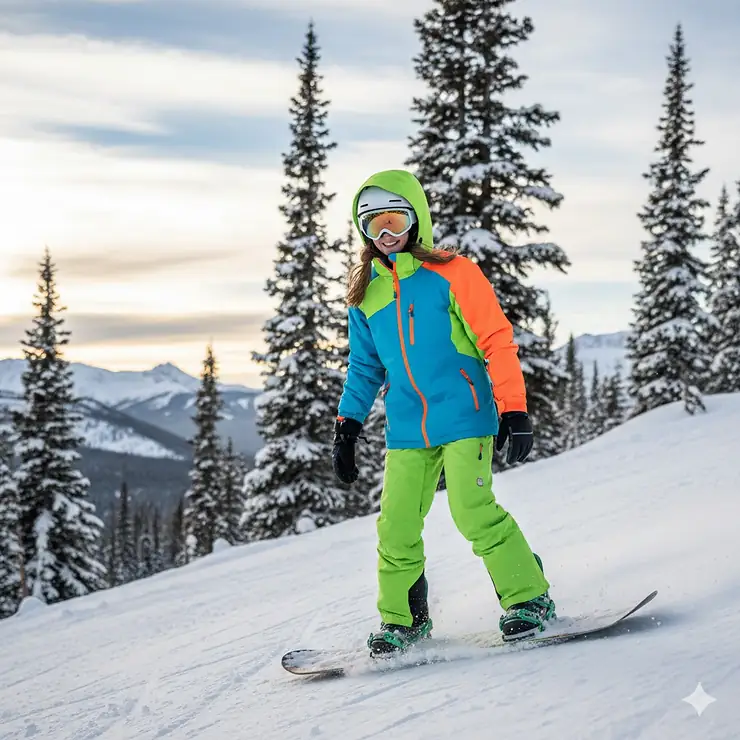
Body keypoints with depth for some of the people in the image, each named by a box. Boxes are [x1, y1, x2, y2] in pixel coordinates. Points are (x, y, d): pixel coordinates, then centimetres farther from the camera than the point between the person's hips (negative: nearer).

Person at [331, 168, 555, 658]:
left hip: (464, 418, -5)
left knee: (473, 511, -15)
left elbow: (498, 341, -6)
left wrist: (514, 411, -11)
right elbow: (366, 366, 22)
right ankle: (403, 620, 16)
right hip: (406, 430, 5)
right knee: (396, 525, 0)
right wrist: (348, 427, 16)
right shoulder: (367, 294, 11)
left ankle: (528, 599, 0)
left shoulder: (451, 274, -4)